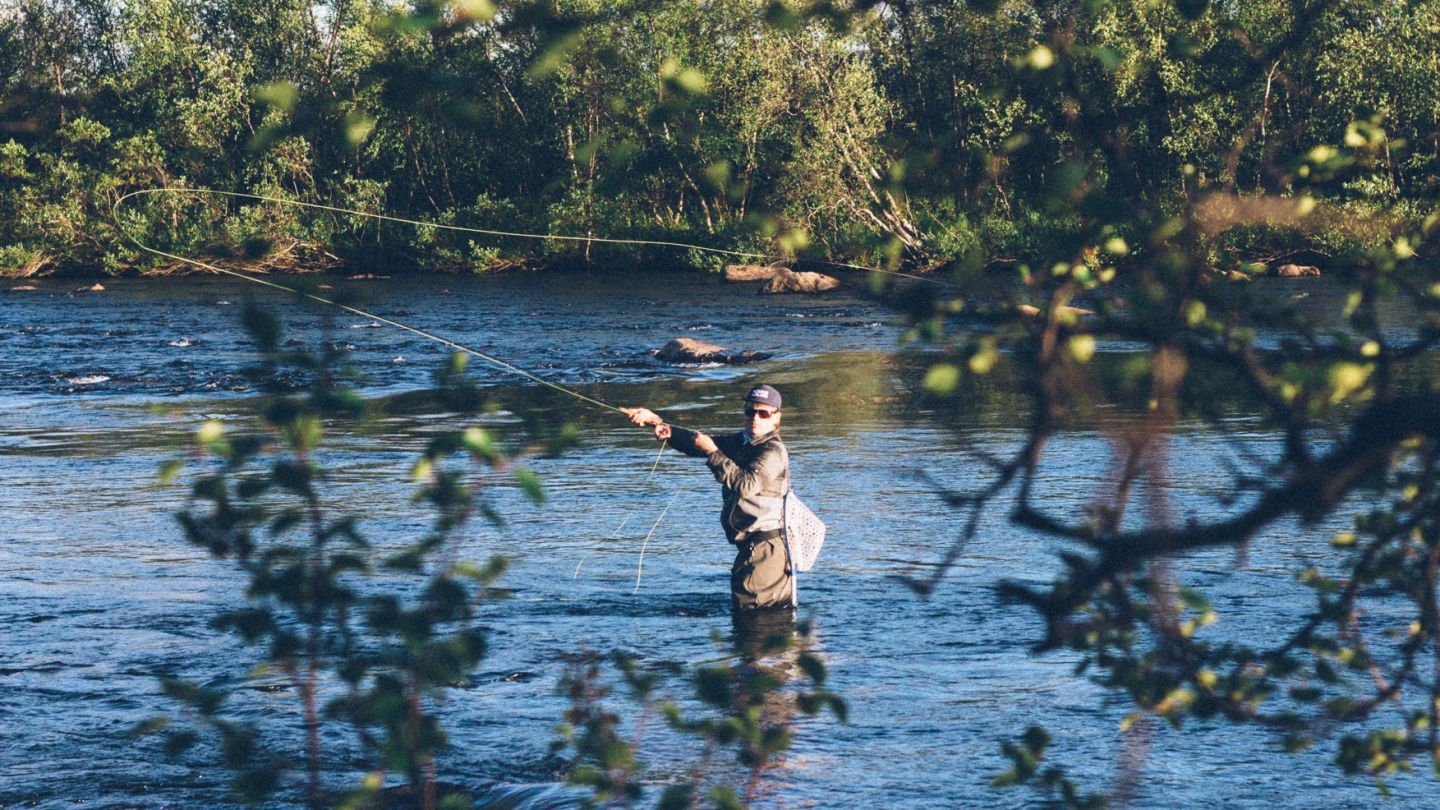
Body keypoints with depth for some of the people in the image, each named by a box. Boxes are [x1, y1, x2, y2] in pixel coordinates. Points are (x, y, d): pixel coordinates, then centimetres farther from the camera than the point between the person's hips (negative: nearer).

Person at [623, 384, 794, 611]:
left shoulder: (773, 451, -12)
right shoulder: (741, 443, 15)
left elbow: (747, 485, -28)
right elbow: (696, 442, 12)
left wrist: (713, 453, -23)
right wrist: (656, 421, 0)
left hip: (767, 547, -9)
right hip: (749, 546, 9)